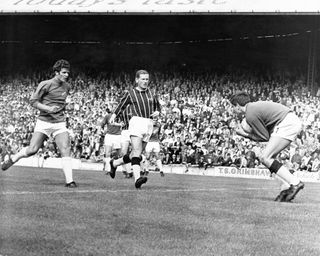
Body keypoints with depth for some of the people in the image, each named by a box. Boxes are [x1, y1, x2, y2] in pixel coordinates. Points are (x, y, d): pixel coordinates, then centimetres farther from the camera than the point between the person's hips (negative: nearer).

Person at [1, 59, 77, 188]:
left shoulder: (67, 87, 10)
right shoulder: (46, 84, -9)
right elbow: (33, 101, -8)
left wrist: (62, 107, 12)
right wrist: (48, 108, -19)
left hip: (59, 124, 4)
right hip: (44, 122, -4)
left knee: (66, 149, -14)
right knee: (32, 149, -7)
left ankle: (69, 181, -12)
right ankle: (13, 159, 23)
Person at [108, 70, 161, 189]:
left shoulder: (150, 93, 16)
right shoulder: (130, 93, 5)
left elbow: (157, 106, 28)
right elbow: (121, 105, 17)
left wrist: (157, 112, 6)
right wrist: (114, 115, 3)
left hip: (149, 125, 5)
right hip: (137, 121, -5)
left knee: (136, 155, 8)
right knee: (137, 151, -20)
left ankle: (115, 163, 31)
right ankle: (137, 178, -32)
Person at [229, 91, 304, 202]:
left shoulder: (250, 115, -9)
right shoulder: (254, 107, 20)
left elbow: (265, 137, -4)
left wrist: (246, 135, 5)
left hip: (287, 124, -10)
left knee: (265, 158, -10)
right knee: (266, 157, 12)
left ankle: (295, 183, -17)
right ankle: (291, 189, 6)